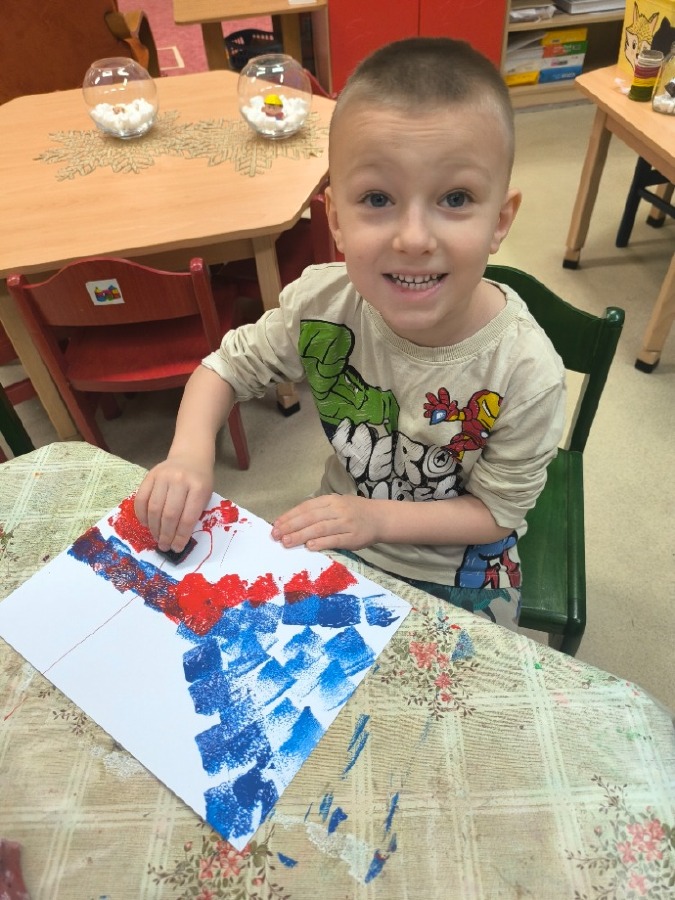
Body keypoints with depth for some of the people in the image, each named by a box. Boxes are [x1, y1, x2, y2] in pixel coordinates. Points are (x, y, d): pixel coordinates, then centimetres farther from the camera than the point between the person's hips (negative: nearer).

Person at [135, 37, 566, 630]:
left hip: (456, 575, -2)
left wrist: (378, 517, -27)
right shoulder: (321, 303, -24)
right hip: (340, 538, 3)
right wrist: (191, 453, -25)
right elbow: (229, 366, -7)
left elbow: (498, 511, -16)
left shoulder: (526, 374, -30)